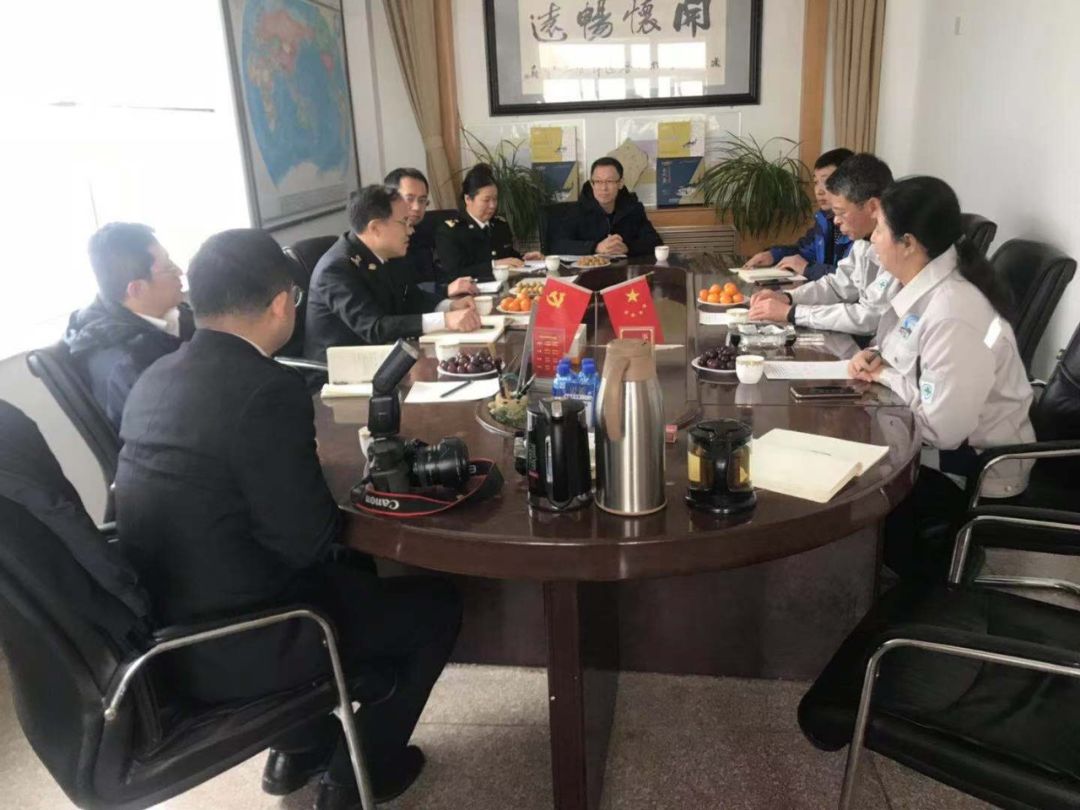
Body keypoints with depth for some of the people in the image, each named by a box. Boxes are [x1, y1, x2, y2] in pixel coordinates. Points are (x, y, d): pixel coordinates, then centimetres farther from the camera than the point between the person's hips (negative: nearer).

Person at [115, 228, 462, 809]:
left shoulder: (155, 378, 1)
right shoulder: (268, 391, -25)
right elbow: (307, 540, -21)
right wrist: (338, 510, -1)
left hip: (165, 629, 9)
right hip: (230, 651, -8)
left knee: (352, 568, 28)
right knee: (436, 603, 9)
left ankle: (300, 748, 36)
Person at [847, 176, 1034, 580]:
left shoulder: (952, 317, -31)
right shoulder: (924, 286, -2)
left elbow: (942, 429, -32)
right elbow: (911, 357, 15)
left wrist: (885, 375, -18)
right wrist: (875, 356, -6)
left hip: (974, 468, -8)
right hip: (944, 441, 8)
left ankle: (923, 571, 19)